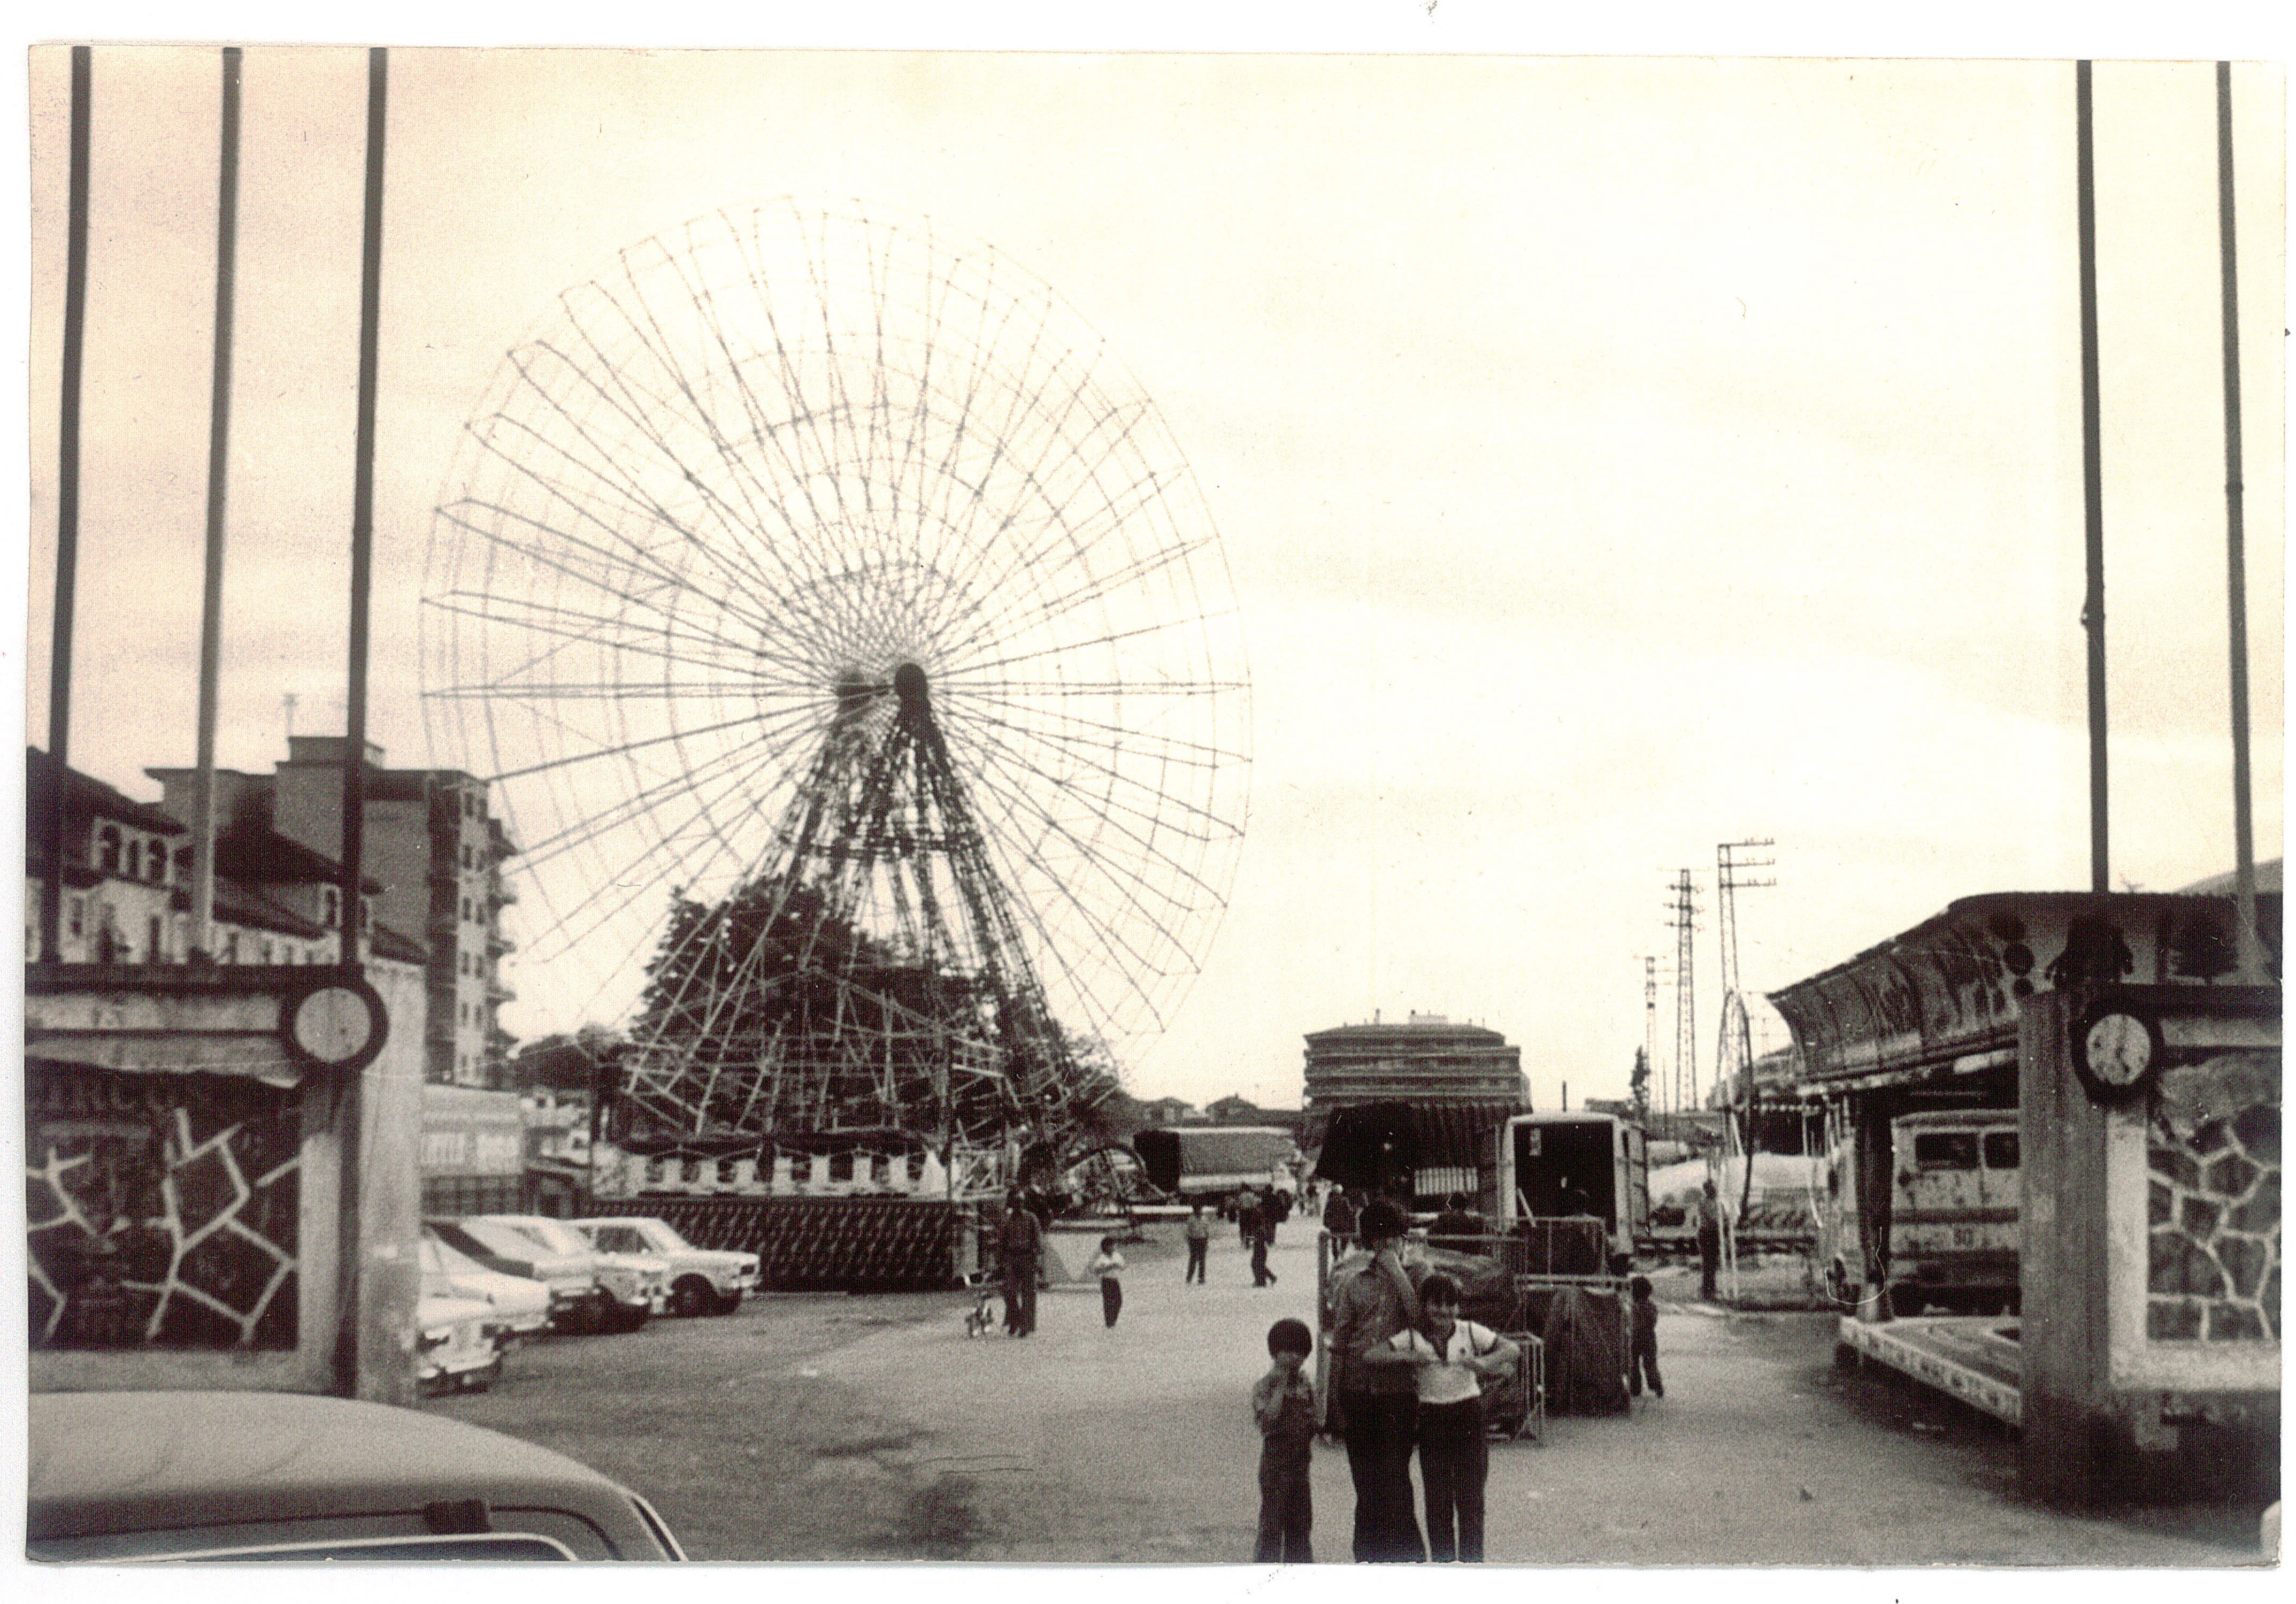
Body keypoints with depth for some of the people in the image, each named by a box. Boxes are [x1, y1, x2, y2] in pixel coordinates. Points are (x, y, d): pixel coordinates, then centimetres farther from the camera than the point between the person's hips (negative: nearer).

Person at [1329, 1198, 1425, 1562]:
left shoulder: (1414, 1279, 4)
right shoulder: (1354, 1285, 8)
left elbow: (1416, 1315, -17)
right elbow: (1339, 1344, 10)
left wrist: (1396, 1269, -14)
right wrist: (1337, 1400, 8)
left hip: (1399, 1393, -2)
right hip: (1359, 1392, 2)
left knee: (1396, 1476, -6)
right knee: (1366, 1481, 8)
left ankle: (1406, 1556, 1)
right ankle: (1369, 1556, 18)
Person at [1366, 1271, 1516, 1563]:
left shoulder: (1470, 1333, 0)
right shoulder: (1410, 1339, 0)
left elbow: (1513, 1350, 1)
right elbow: (1372, 1357, -9)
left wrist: (1484, 1362, -17)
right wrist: (1406, 1357, -24)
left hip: (1469, 1413, 0)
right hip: (1432, 1417, 0)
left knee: (1470, 1496, -2)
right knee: (1438, 1498, 3)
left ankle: (1472, 1560, 6)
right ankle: (1442, 1560, 13)